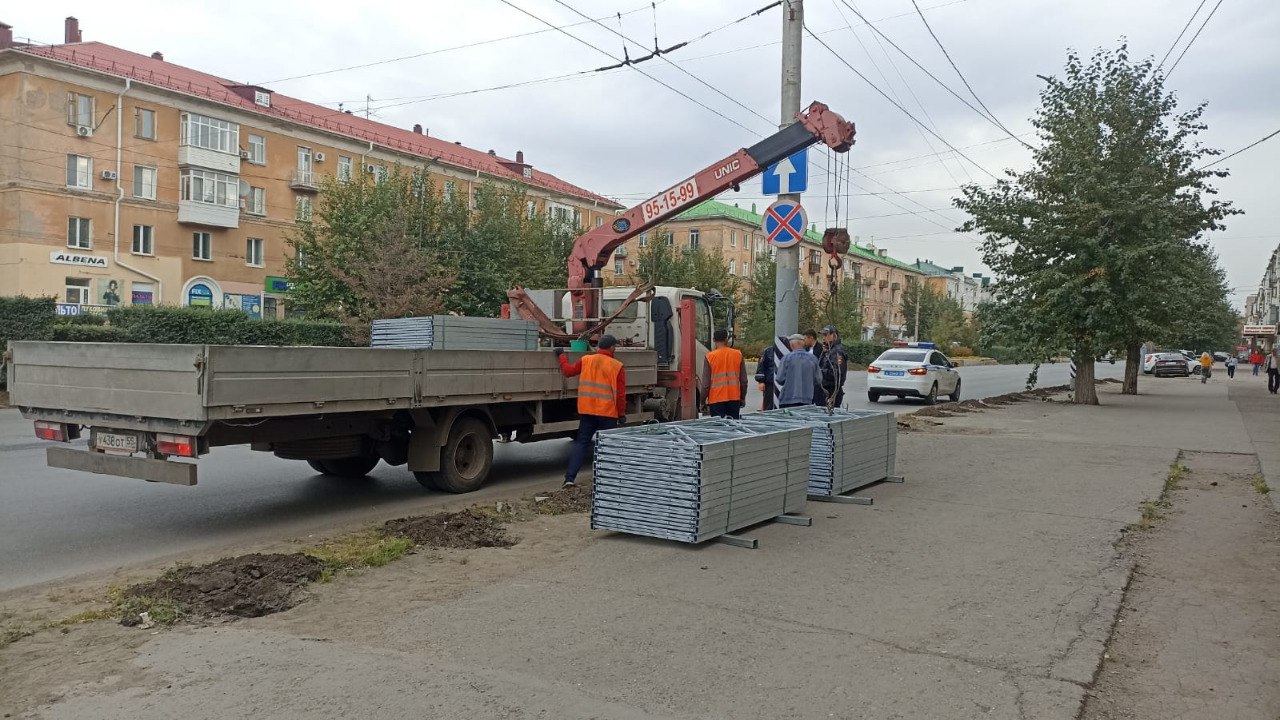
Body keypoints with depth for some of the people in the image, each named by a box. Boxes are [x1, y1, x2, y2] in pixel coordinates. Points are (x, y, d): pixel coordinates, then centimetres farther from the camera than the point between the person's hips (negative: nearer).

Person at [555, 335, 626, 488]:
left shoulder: (586, 360, 1)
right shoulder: (617, 367, -7)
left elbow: (567, 371, 10)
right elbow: (620, 394, -8)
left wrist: (561, 356, 26)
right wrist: (622, 414, 1)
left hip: (586, 411, 3)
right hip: (608, 413, -3)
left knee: (581, 442, 10)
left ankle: (570, 477, 3)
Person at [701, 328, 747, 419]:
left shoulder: (709, 357, -7)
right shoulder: (738, 354, 0)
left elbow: (706, 383, -5)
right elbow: (743, 380, 4)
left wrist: (703, 401, 6)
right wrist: (742, 398, 15)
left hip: (716, 399, -2)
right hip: (734, 398, 2)